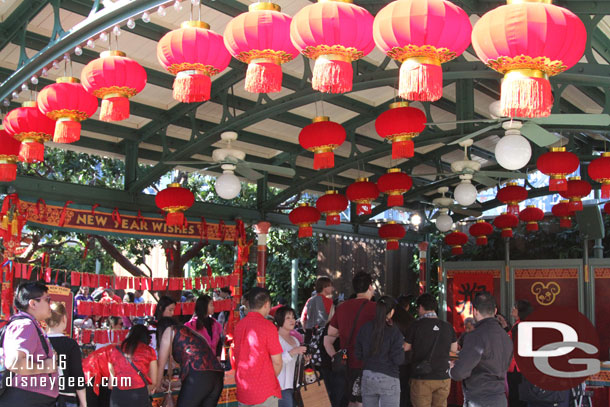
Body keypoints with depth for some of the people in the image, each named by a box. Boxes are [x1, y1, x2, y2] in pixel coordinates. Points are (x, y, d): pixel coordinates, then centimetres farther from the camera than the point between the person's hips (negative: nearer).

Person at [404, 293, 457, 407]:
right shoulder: (447, 327, 1)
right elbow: (454, 349, 12)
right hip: (443, 378, 3)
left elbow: (405, 348, -3)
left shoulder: (416, 326, -9)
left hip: (422, 378, -3)